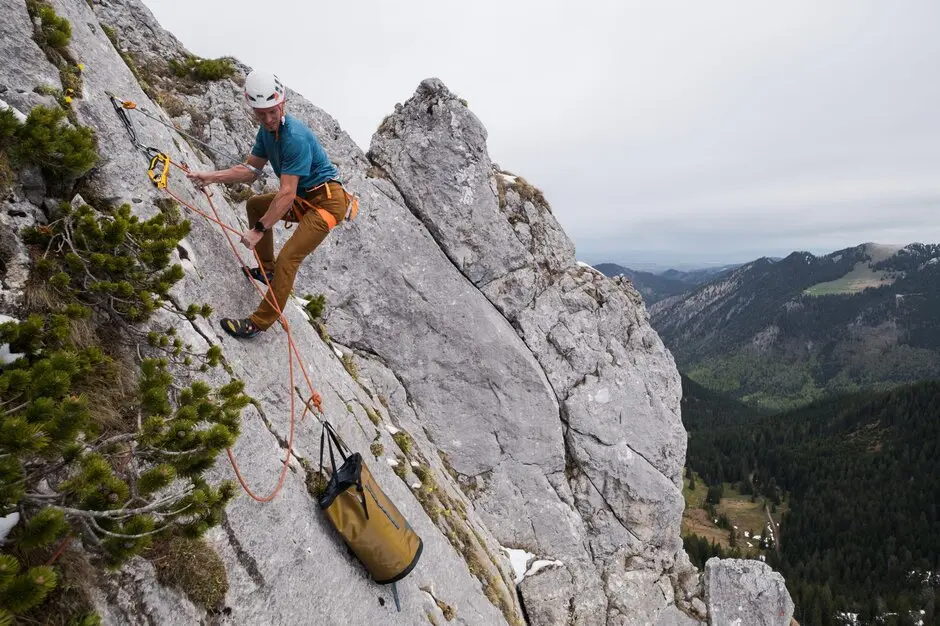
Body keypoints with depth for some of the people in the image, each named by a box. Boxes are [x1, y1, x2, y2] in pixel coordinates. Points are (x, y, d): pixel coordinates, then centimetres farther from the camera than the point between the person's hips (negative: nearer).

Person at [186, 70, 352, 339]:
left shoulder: (295, 137, -26)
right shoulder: (267, 129, 4)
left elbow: (286, 194, -29)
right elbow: (251, 169, 13)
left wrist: (259, 229, -28)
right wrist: (212, 177, 3)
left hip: (327, 202, -10)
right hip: (304, 197, 10)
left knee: (287, 258, -21)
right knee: (255, 205, 25)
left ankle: (260, 323, -13)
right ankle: (267, 269, 31)